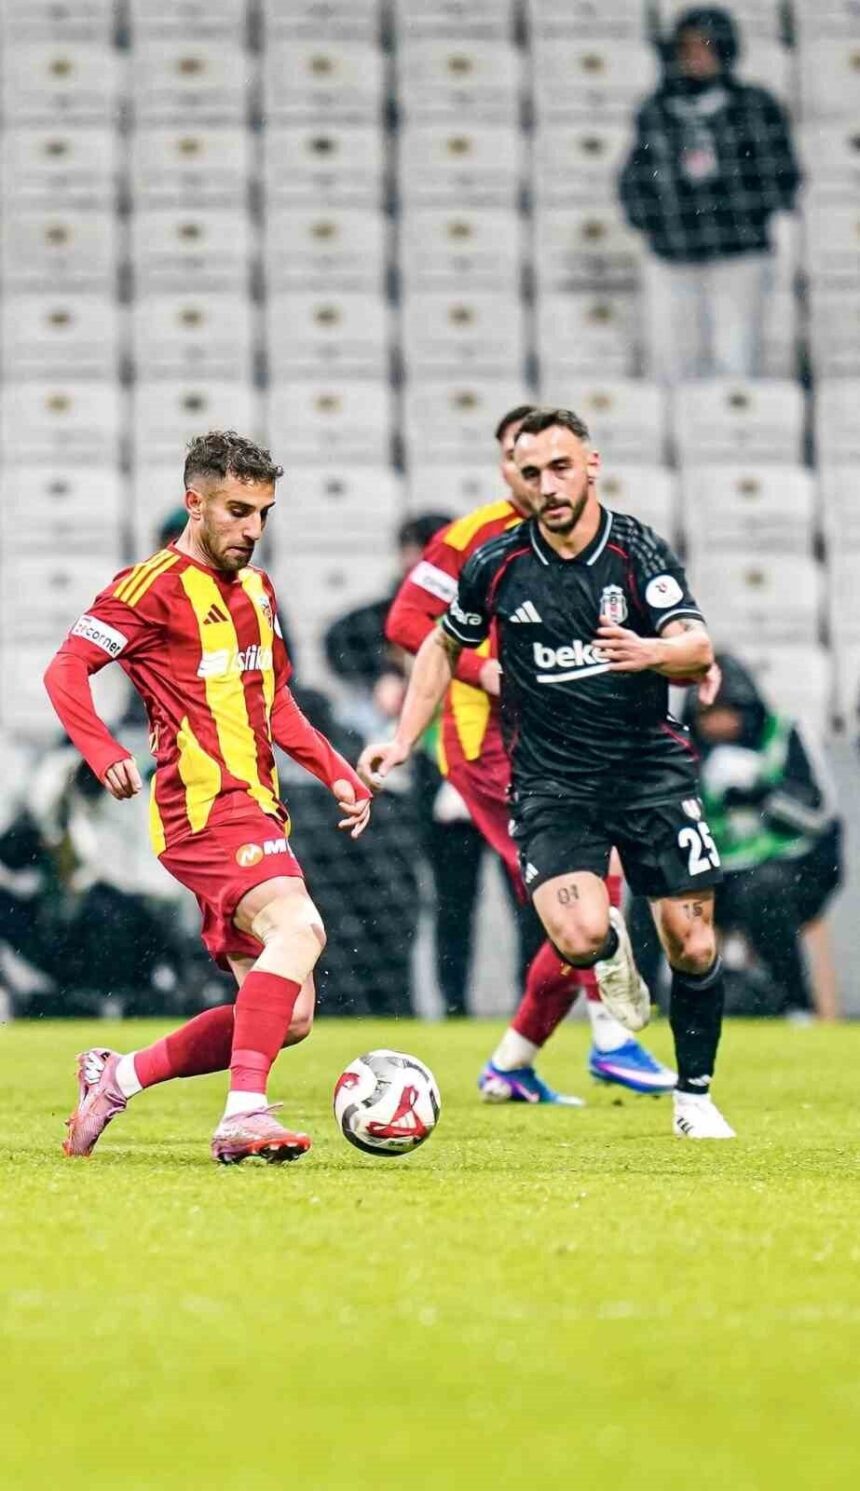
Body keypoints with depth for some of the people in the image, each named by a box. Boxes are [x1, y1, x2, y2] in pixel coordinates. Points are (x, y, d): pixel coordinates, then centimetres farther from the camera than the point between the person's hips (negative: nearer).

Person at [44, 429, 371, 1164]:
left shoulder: (256, 590, 20)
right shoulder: (155, 586, -6)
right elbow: (66, 669, -11)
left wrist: (336, 772, 19)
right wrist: (104, 753, -26)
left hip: (254, 812, 9)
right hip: (204, 806, -9)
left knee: (287, 1014, 4)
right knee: (298, 928, -32)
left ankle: (117, 1077, 17)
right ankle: (245, 1114, -38)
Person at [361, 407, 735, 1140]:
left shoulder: (639, 550, -8)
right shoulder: (497, 565, -3)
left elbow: (698, 650, -20)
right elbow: (444, 646, 16)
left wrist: (652, 652, -42)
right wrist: (402, 740, 9)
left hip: (651, 764, 0)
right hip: (551, 780, 0)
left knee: (692, 945, -2)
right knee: (578, 936, -22)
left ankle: (695, 1096, 20)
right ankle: (613, 950, 16)